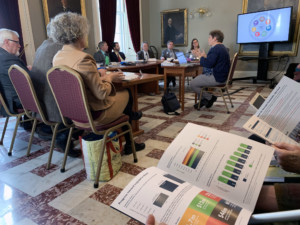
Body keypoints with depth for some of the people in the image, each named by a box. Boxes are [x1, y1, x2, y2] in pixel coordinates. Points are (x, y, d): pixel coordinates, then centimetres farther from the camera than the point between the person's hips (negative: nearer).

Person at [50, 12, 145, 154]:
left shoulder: (57, 57, 0)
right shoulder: (83, 59, -27)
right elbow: (102, 93, -25)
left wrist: (101, 77, 10)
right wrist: (109, 78, -7)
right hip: (93, 115, -8)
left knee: (116, 91, 25)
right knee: (126, 94, 17)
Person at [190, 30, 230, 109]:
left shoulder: (216, 48, -20)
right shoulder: (220, 47, 16)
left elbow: (208, 64, -28)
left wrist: (201, 57, -11)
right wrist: (201, 55, 18)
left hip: (216, 78, -12)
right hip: (219, 76, 12)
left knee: (193, 83, -11)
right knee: (197, 78, 22)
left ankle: (210, 98, 3)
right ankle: (203, 100, 21)